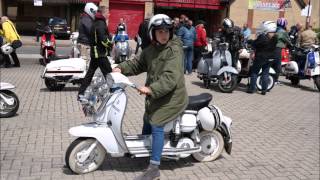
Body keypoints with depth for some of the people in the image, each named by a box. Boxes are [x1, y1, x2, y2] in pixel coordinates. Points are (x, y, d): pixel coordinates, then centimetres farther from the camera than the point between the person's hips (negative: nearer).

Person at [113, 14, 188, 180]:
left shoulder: (175, 50, -19)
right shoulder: (150, 50, 6)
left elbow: (171, 77, -29)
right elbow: (138, 65, 13)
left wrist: (151, 89, -34)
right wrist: (121, 68, -3)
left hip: (171, 96, -9)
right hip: (155, 95, 9)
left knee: (156, 126, -16)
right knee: (147, 122, 21)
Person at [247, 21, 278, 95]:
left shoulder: (263, 37, -18)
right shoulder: (275, 37, 2)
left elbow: (255, 44, -12)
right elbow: (274, 47, 11)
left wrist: (249, 41, 5)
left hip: (260, 57, -6)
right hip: (270, 58, 6)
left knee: (254, 72, 5)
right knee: (265, 74, 11)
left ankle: (252, 88, 5)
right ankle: (264, 90, 11)